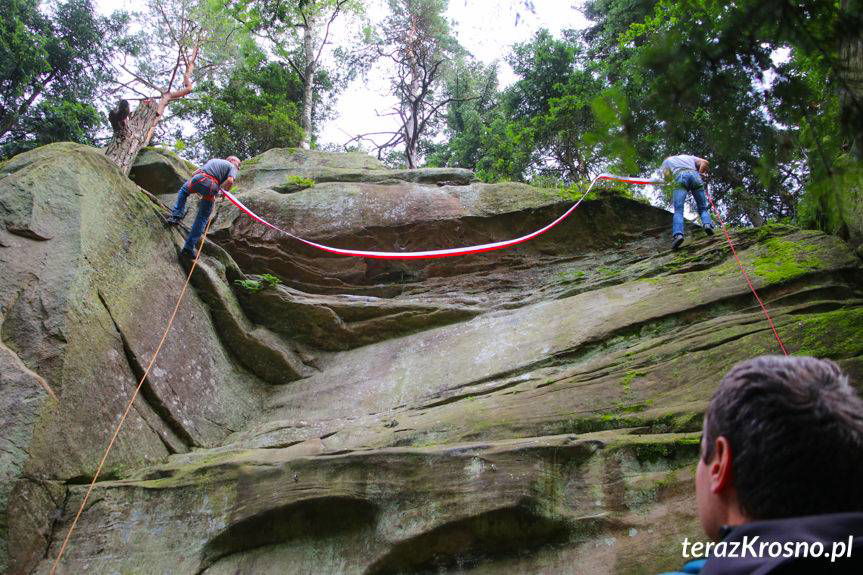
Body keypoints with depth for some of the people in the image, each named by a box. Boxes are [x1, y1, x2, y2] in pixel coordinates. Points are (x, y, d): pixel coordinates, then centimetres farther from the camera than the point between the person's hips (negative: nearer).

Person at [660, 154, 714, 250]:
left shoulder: (667, 160, 34)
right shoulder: (689, 157, 38)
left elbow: (666, 176, 21)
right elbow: (705, 162, 20)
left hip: (680, 177, -2)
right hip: (694, 175, 2)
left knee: (678, 210, -12)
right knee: (703, 208, 9)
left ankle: (678, 234, -34)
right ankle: (707, 223, -21)